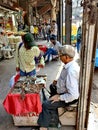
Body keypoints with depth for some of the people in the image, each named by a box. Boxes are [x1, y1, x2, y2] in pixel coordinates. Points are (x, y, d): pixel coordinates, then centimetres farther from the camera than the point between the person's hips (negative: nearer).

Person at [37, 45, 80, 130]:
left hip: (70, 97, -10)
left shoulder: (71, 71, -35)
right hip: (66, 91, 10)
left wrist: (59, 97, -24)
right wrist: (59, 81, 6)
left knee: (46, 105, -13)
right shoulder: (71, 64, -5)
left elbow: (73, 95, -35)